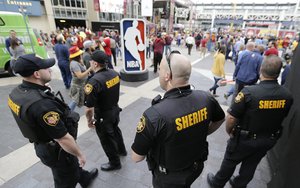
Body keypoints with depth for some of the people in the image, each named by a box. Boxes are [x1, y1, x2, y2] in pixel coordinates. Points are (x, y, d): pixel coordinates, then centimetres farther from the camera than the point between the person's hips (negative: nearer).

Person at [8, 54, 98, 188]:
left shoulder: (17, 92, -7)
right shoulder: (42, 103, -37)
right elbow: (63, 138, -30)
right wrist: (80, 154, -14)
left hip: (42, 145, 9)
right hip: (57, 150, -9)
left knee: (74, 164, 32)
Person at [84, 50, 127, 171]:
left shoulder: (94, 81, -30)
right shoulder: (114, 73, -7)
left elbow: (89, 108, -27)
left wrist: (89, 121, -9)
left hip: (103, 116, -7)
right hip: (115, 110, 7)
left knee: (107, 140, 16)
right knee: (115, 130, 31)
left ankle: (115, 163, 38)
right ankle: (121, 150, 56)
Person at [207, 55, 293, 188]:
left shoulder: (249, 92, -31)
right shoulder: (287, 95, -13)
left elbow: (231, 118, -27)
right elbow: (282, 117, 4)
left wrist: (229, 131, -6)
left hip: (245, 139, -4)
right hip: (268, 140, 5)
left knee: (230, 162, 18)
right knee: (251, 165, 25)